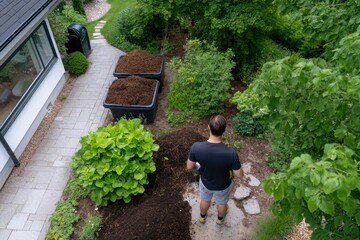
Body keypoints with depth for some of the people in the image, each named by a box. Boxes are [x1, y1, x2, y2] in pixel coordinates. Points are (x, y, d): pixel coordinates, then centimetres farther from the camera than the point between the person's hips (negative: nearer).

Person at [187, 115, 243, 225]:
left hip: (205, 183, 1)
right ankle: (220, 218, 65)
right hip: (223, 186, -1)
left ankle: (202, 216, 65)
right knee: (221, 203, 34)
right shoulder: (231, 153, -38)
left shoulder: (196, 147, -34)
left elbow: (189, 166, -15)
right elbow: (239, 175, -22)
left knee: (205, 200, 35)